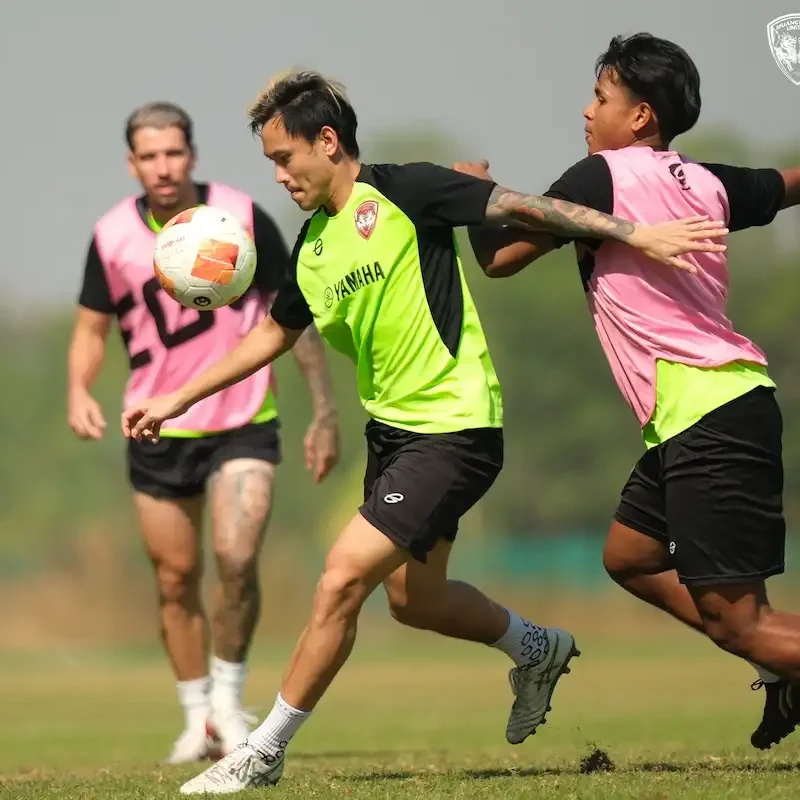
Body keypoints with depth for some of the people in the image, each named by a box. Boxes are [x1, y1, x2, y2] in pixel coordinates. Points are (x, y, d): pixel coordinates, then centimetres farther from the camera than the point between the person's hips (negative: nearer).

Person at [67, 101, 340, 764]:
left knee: (237, 559, -19)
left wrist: (325, 411, -3)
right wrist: (79, 390, -14)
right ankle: (198, 717, 24)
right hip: (157, 431, 2)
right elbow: (92, 328, 7)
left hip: (243, 424, -2)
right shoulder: (113, 237, -5)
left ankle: (229, 697, 2)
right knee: (176, 579, 7)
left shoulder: (244, 219, -10)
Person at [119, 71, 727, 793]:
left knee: (341, 582, -14)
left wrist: (634, 234, -21)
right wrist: (176, 400, 21)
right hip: (391, 429, 9)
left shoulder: (400, 193, -14)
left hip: (454, 431, -9)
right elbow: (273, 335, 23)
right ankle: (538, 650, 47)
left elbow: (519, 206, -16)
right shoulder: (312, 247, 8)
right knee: (412, 596, 20)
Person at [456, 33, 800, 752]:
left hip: (707, 416, -9)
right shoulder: (707, 183, 12)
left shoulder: (604, 176, -9)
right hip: (723, 403, 9)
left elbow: (500, 257, -4)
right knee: (629, 557, 21)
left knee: (734, 617, -10)